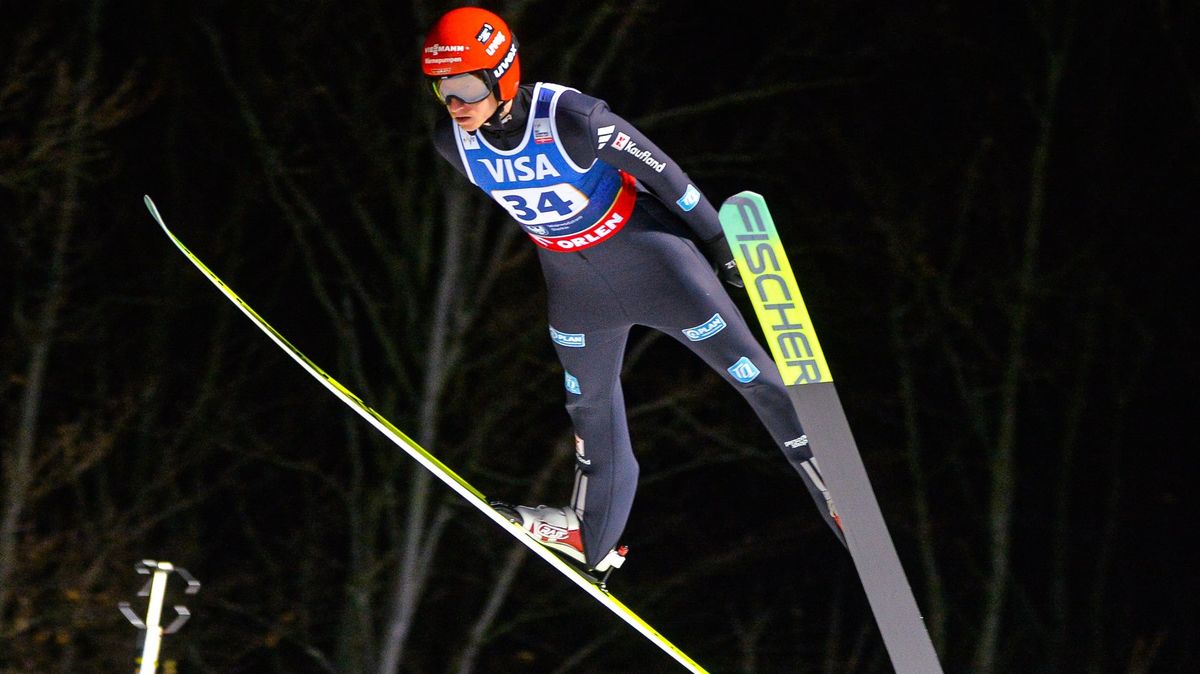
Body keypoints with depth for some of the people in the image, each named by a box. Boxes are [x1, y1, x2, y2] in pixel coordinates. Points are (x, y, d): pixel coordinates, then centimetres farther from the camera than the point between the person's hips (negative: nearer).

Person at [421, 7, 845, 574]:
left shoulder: (570, 118, -33)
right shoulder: (452, 141, -17)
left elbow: (658, 170, -20)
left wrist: (717, 244, -9)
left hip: (643, 246, -5)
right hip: (571, 277, 5)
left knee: (747, 369, -2)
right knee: (589, 401, 20)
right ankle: (592, 535, 37)